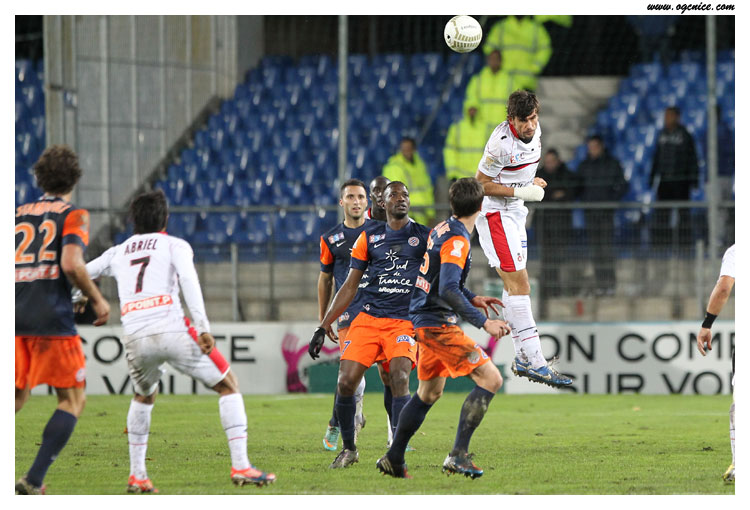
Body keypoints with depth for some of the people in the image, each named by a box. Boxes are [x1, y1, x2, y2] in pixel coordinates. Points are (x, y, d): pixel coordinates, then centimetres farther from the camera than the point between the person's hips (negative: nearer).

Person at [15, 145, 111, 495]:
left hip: (13, 319, 5)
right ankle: (33, 482, -7)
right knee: (73, 401, 7)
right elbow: (71, 263, -14)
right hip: (51, 320, -5)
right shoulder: (74, 215, 2)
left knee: (16, 398, 18)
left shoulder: (16, 214, 16)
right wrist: (97, 300, -1)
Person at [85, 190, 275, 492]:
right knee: (228, 386, 11)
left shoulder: (117, 253, 24)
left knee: (144, 396, 32)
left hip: (135, 339, 4)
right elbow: (188, 280, -7)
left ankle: (137, 476, 25)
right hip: (172, 329, -4)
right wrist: (203, 328, -15)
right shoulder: (175, 246, 12)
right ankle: (241, 467, 0)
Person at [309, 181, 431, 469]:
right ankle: (348, 449, 11)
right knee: (346, 381, -10)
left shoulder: (425, 237, 7)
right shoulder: (369, 238, 12)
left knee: (399, 378, -25)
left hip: (405, 322, -2)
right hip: (368, 319, 2)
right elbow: (350, 287, 15)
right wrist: (323, 327, 12)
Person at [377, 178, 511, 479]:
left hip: (424, 321, 10)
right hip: (437, 323, -10)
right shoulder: (457, 240, -19)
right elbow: (448, 290, -29)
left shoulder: (442, 229, 11)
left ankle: (393, 460, 29)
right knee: (490, 379, -12)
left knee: (430, 391, 23)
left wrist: (472, 298, 23)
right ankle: (458, 455, -16)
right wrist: (483, 322, -30)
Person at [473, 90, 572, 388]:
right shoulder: (501, 143, -25)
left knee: (515, 285, 12)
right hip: (495, 214, -9)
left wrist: (532, 183, 6)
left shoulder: (535, 130, 1)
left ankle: (522, 360, 18)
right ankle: (535, 363, -17)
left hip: (516, 212, 9)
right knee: (518, 283, -14)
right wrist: (520, 191, -22)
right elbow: (481, 183, -17)